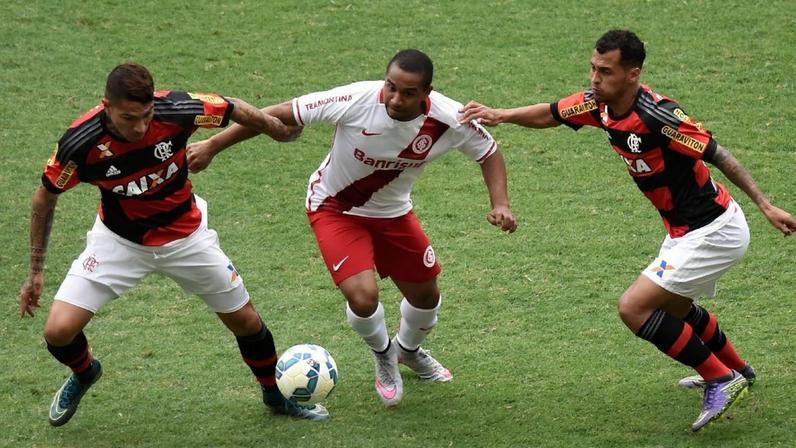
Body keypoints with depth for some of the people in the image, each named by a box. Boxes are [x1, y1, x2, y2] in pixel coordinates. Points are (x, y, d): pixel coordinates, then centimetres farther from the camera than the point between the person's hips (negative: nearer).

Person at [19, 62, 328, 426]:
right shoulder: (80, 143, -30)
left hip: (185, 235, 1)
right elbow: (46, 196, -10)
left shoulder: (177, 110, -29)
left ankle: (276, 394, 39)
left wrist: (281, 130, 9)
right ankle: (83, 374, 24)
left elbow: (235, 109, -7)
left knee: (245, 321, 8)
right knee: (59, 331, -13)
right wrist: (36, 270, -5)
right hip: (119, 241, -1)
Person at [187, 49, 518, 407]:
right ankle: (383, 354, 15)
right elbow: (280, 115, -26)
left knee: (426, 295, 14)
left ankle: (409, 350, 52)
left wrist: (500, 203, -19)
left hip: (392, 212, 4)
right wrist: (212, 146, -24)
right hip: (334, 208, -4)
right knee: (363, 296, -22)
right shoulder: (355, 101, -35)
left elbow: (489, 152, -3)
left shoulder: (449, 120, -24)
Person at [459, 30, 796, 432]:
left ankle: (720, 380, -2)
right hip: (685, 229, 10)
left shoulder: (657, 115, -29)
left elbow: (717, 154, -24)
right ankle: (736, 368, 54)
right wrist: (500, 115, -7)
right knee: (672, 307, 30)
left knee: (634, 308, -14)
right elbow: (549, 114, 10)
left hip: (712, 233, -10)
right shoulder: (599, 103, -5)